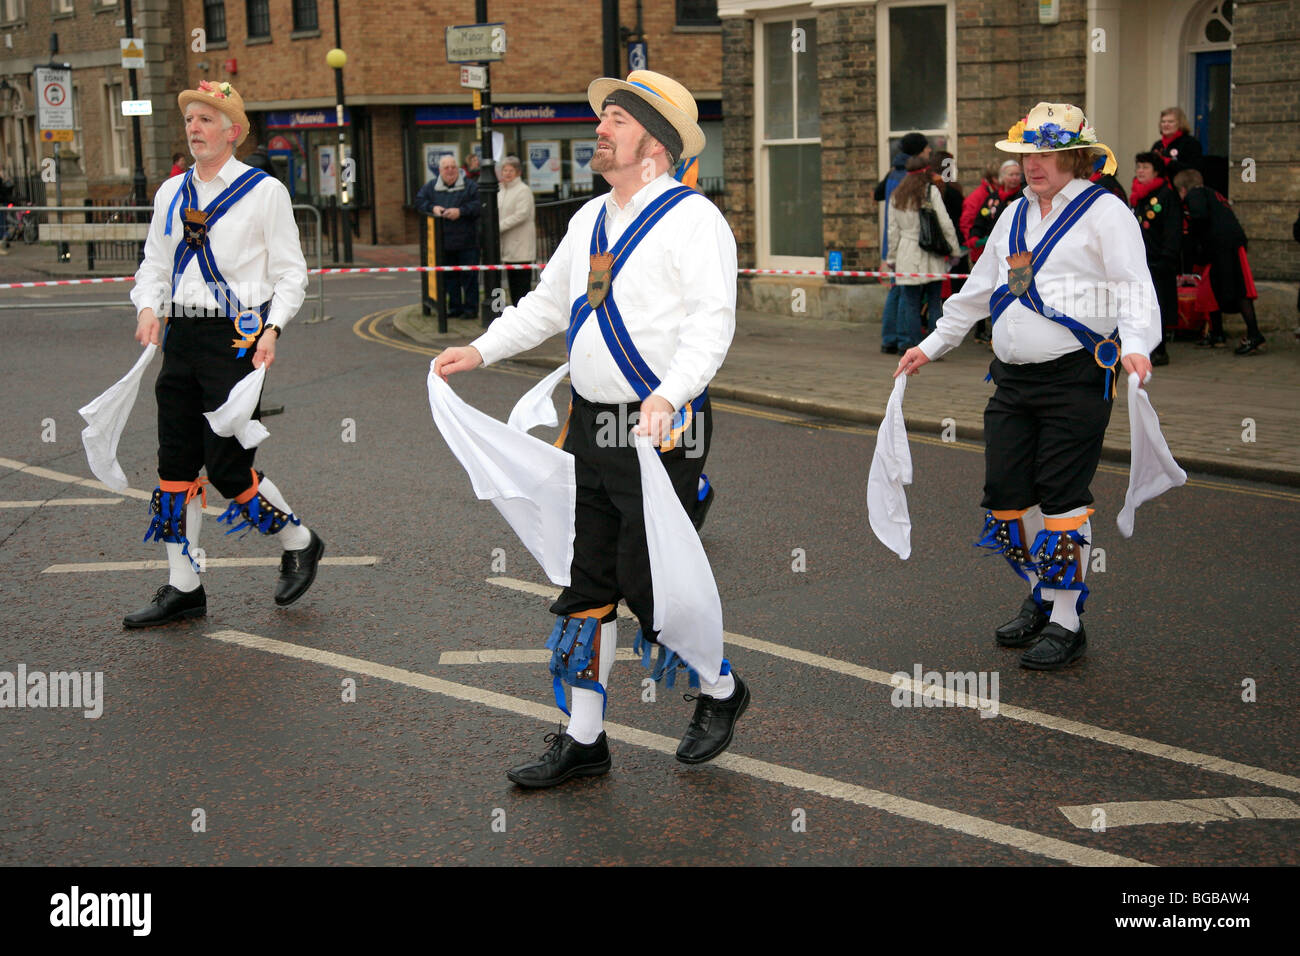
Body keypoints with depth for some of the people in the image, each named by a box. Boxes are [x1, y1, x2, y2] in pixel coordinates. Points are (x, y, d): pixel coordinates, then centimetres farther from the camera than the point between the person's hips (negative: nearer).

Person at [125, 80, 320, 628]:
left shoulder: (264, 192, -2)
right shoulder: (171, 193, 12)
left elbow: (290, 273, 0)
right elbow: (154, 264, 18)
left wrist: (272, 327, -14)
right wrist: (148, 308, -2)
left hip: (236, 338, -6)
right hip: (181, 336, 6)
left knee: (227, 466, -8)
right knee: (176, 463, 6)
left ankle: (298, 543, 18)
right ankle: (183, 588, 16)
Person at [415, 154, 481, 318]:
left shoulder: (470, 186, -3)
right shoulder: (431, 187, 8)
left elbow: (479, 205, -10)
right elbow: (419, 201, 9)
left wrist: (461, 211, -19)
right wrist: (432, 208, -9)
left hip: (467, 243, -4)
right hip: (444, 243, 4)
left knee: (469, 277, -2)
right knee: (450, 277, 11)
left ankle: (470, 308, 4)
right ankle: (454, 307, 20)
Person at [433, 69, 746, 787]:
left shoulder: (692, 218, -10)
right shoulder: (589, 220, 15)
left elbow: (712, 319, -20)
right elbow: (548, 302, 25)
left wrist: (669, 394, -34)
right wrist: (482, 350, 15)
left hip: (663, 432, -8)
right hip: (589, 426, 8)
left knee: (646, 580, -5)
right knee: (586, 584, 9)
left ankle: (720, 691, 23)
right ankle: (582, 741, 19)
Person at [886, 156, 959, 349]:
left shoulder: (896, 196, 10)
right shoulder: (931, 191, -1)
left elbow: (893, 230, 12)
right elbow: (945, 223, -4)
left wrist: (892, 258, 18)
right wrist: (954, 248, 3)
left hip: (907, 255, 3)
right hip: (931, 254, -3)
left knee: (909, 302, 4)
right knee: (934, 303, 2)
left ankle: (907, 344, 3)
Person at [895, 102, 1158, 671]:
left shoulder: (1104, 212, -3)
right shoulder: (1014, 215, 18)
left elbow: (1133, 288, -12)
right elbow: (978, 289, 28)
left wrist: (1135, 345, -30)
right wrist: (932, 346, 28)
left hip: (1076, 377, -7)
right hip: (1013, 378, 7)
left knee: (1062, 498, -6)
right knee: (1005, 495, 5)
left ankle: (1065, 623, 6)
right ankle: (1041, 597, 26)